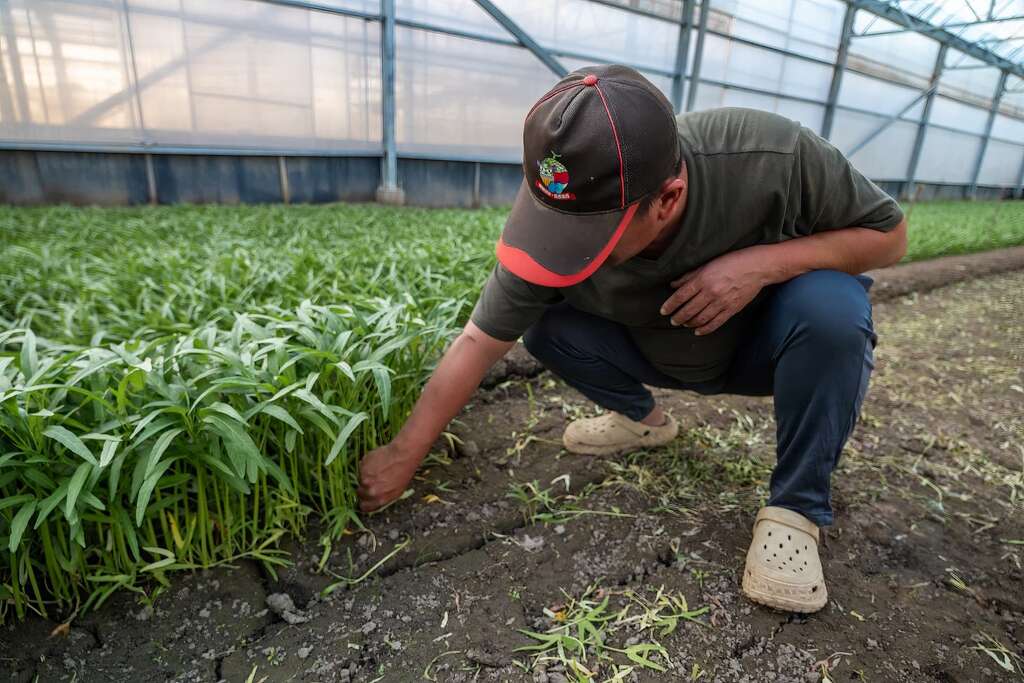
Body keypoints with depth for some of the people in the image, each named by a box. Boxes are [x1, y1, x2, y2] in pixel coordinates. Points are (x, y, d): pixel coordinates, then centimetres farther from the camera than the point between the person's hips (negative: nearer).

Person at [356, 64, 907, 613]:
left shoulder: (772, 155, -33)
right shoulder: (558, 216, -28)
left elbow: (889, 235, -17)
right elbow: (479, 341, -22)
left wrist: (763, 262, -36)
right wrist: (403, 456, -19)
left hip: (769, 341, -1)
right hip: (665, 354, 2)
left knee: (830, 305, -33)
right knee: (545, 328, -18)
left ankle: (797, 508, -13)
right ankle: (640, 418, 10)